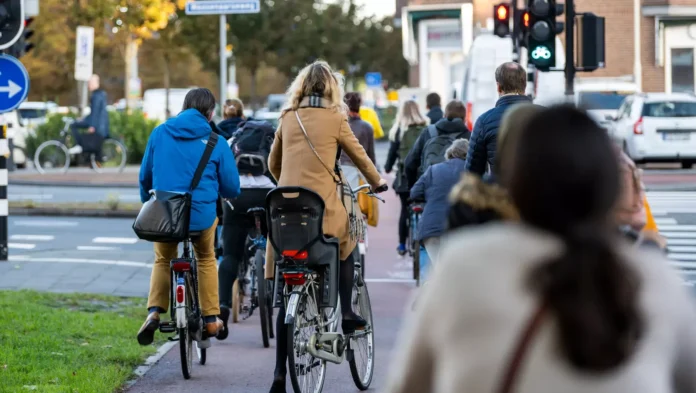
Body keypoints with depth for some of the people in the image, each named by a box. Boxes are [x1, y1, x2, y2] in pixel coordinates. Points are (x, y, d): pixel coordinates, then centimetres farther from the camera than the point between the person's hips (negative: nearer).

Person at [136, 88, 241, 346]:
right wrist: (227, 195, 26)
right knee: (206, 259, 26)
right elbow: (231, 187, 2)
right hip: (202, 214, -1)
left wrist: (147, 203, 31)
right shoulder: (215, 142, -3)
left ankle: (154, 312, 3)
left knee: (163, 260, 25)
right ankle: (211, 320, 26)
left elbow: (145, 177, 13)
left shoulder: (159, 134, 3)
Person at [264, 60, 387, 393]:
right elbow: (359, 156, 13)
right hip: (322, 207, -3)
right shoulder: (334, 119, 1)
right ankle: (345, 312, 22)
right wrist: (377, 182, 32)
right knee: (346, 242, 32)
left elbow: (273, 164, 21)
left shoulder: (287, 119, 12)